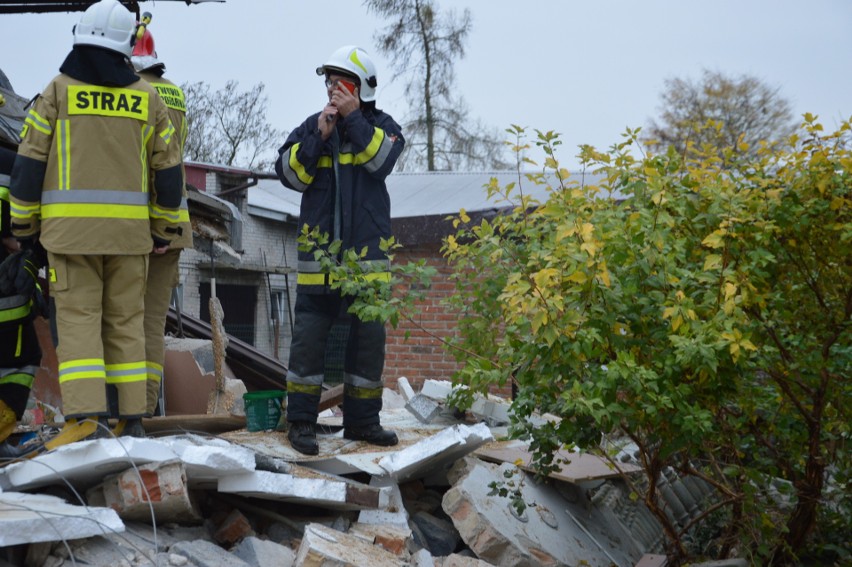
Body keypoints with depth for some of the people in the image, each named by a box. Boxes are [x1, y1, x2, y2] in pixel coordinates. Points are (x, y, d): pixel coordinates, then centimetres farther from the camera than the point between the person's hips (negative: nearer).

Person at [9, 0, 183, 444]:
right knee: (126, 321, 8)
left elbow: (29, 161, 2)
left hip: (70, 225, -2)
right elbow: (168, 169, 11)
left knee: (78, 317, -1)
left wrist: (24, 224, 10)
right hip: (130, 228, 2)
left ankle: (86, 416, -12)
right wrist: (164, 228, 19)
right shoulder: (147, 97, 9)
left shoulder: (59, 90, 2)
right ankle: (131, 417, 9)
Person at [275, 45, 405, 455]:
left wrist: (354, 118, -14)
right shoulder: (312, 126, 8)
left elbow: (382, 160, -14)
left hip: (367, 252, 1)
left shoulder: (381, 126, 7)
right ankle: (301, 420, 9)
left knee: (369, 336, 6)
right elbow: (289, 173, -4)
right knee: (309, 335, -1)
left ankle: (362, 420, 18)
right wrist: (319, 136, -13)